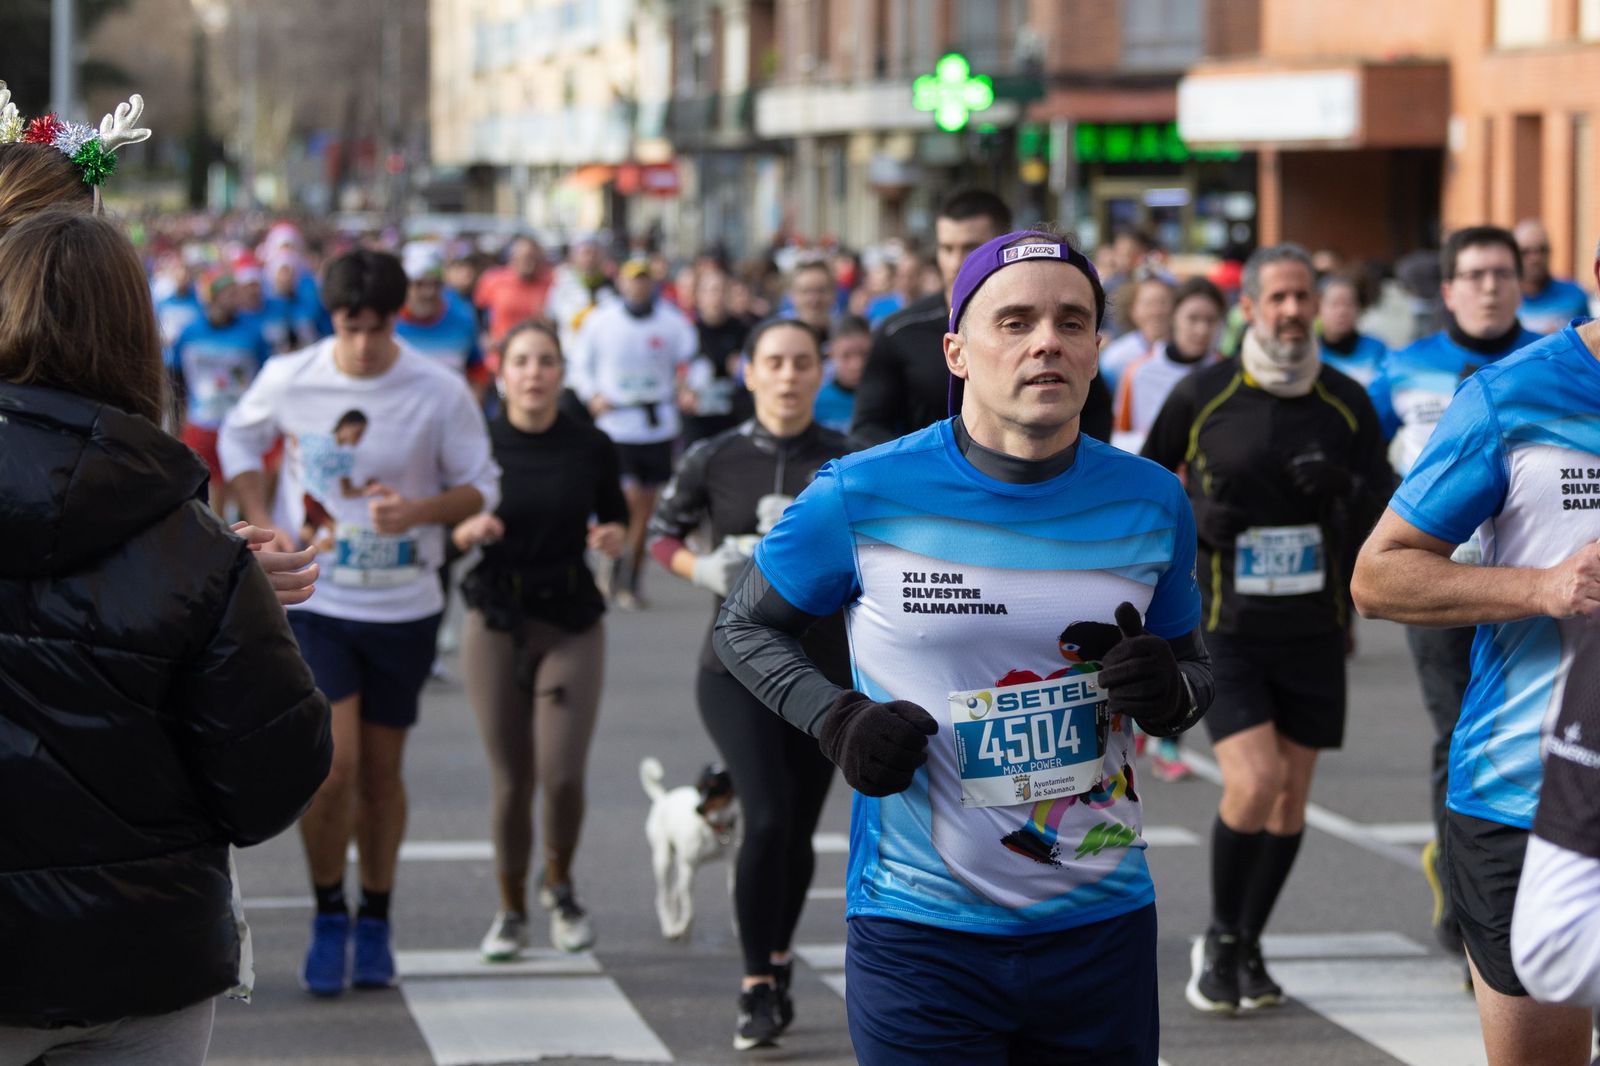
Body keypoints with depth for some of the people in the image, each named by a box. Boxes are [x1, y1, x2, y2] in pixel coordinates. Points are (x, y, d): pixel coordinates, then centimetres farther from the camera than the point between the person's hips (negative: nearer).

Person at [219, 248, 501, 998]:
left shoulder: (440, 394, -9)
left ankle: (375, 923, 27)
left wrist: (421, 510, -21)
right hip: (313, 600, -1)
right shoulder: (288, 380, -6)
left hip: (403, 606, 1)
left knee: (381, 770, 10)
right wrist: (263, 525, -2)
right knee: (332, 760, -13)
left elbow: (481, 486, -1)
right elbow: (238, 439, 12)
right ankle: (328, 918, 7)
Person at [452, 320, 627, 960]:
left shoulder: (590, 447, -1)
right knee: (511, 779, 3)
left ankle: (560, 887, 19)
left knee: (562, 773, -10)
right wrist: (469, 531, -19)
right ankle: (511, 911, 22)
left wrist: (614, 538, -10)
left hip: (572, 623, 0)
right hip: (496, 623, 0)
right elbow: (446, 536, 3)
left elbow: (616, 517, 13)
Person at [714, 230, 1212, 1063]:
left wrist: (1169, 692, -8)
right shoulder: (864, 495, -5)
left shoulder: (1150, 501, 3)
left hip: (1103, 927, 3)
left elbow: (1189, 663, 16)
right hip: (922, 930, -3)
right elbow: (744, 626, 8)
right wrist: (836, 719, -10)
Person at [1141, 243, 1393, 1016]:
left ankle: (1248, 947, 25)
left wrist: (1346, 489, -11)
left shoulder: (1346, 401, 2)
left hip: (1313, 630, 3)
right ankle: (1218, 941, 5)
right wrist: (1193, 516, -3)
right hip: (1225, 627, -3)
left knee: (1291, 794, 7)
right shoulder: (1202, 395, -4)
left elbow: (1385, 507, 6)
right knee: (1253, 782, -17)